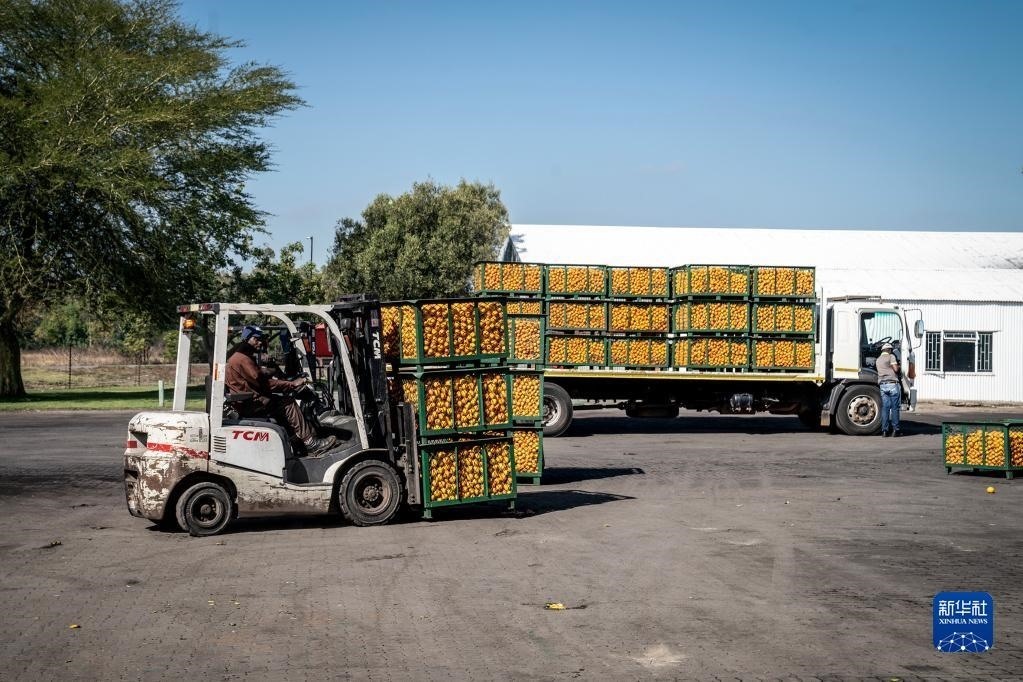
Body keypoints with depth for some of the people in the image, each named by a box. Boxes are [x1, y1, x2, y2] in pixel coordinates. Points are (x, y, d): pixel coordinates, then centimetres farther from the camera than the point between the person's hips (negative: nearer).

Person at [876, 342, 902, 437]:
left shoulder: (878, 360, 20)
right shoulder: (891, 356, 1)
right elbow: (896, 369, -7)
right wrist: (899, 366, 14)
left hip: (882, 385, 5)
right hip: (893, 384, -5)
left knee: (885, 408, 3)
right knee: (895, 408, -1)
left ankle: (885, 430, 0)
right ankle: (895, 430, -2)